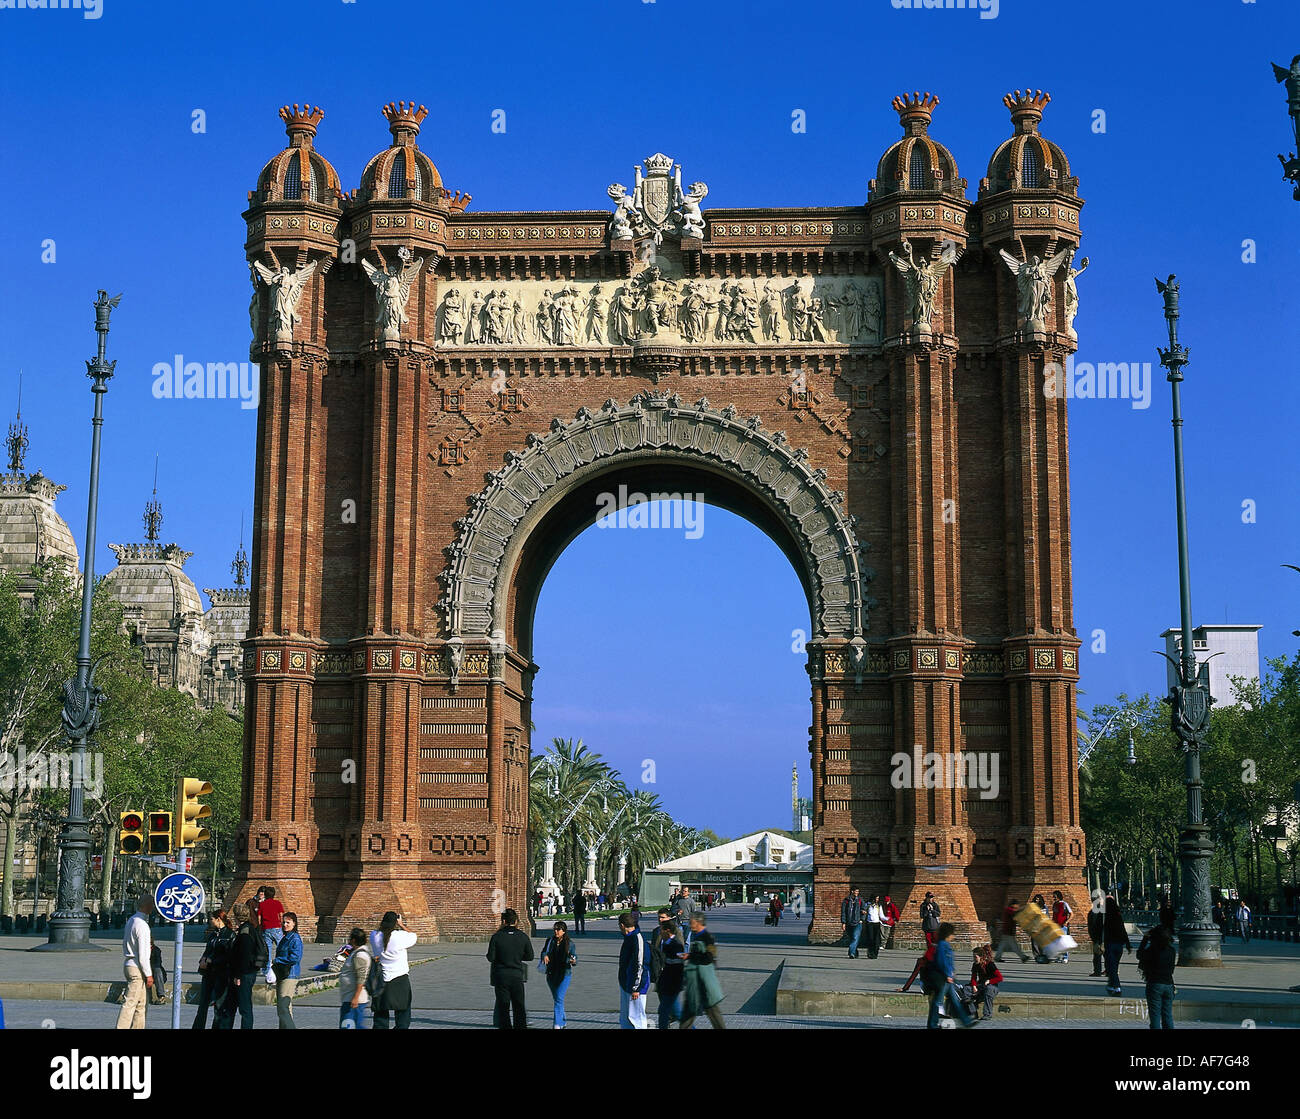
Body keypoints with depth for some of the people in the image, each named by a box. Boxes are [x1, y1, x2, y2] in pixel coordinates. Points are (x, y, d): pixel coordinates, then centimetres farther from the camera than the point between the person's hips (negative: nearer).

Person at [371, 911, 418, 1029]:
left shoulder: (374, 936, -4)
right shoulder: (400, 936, -14)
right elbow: (414, 936, 4)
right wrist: (401, 924, 8)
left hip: (380, 981, 4)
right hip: (400, 979, -3)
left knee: (380, 1015, 10)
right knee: (403, 1015, 5)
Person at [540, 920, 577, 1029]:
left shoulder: (569, 943, -4)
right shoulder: (550, 941, 5)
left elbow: (574, 957, -4)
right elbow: (544, 951, 7)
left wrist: (573, 961, -27)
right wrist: (545, 956, -17)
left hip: (564, 974, -4)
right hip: (551, 974, 4)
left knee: (559, 998, -14)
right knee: (556, 998, 14)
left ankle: (558, 1025, -16)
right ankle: (562, 1022, 29)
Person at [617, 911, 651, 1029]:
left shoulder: (637, 939, -18)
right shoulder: (628, 938, 12)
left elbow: (640, 965, -21)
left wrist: (636, 988, -20)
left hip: (635, 984, -10)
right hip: (625, 984, 10)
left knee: (635, 1017, -7)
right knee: (624, 1018, 14)